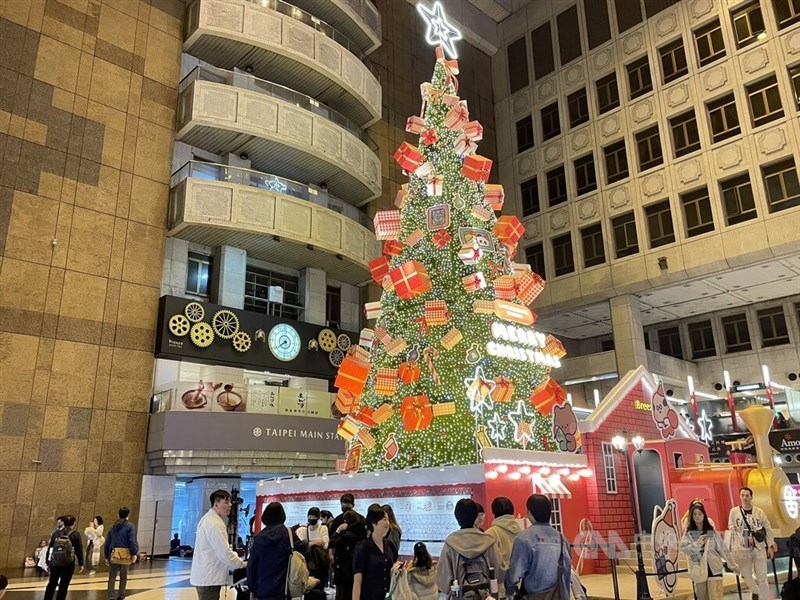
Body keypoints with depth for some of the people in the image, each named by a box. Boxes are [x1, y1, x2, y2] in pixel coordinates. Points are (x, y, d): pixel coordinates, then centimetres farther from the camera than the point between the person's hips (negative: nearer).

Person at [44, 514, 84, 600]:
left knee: (52, 583, 18)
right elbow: (79, 550, -4)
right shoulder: (75, 534, -4)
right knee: (63, 585, 2)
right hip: (68, 563, -3)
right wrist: (81, 563, 3)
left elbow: (50, 547, 9)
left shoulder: (56, 533, 6)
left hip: (54, 562, 4)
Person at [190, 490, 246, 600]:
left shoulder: (208, 519, 13)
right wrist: (242, 564, -11)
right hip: (209, 577, -10)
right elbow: (224, 553, -23)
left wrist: (235, 556, 13)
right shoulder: (215, 524, -20)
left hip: (205, 575, 10)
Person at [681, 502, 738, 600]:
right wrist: (698, 543, -23)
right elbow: (684, 548, -12)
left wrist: (733, 565, 6)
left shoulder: (712, 532, 1)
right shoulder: (688, 533, 1)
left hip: (713, 569, -1)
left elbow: (723, 548, 4)